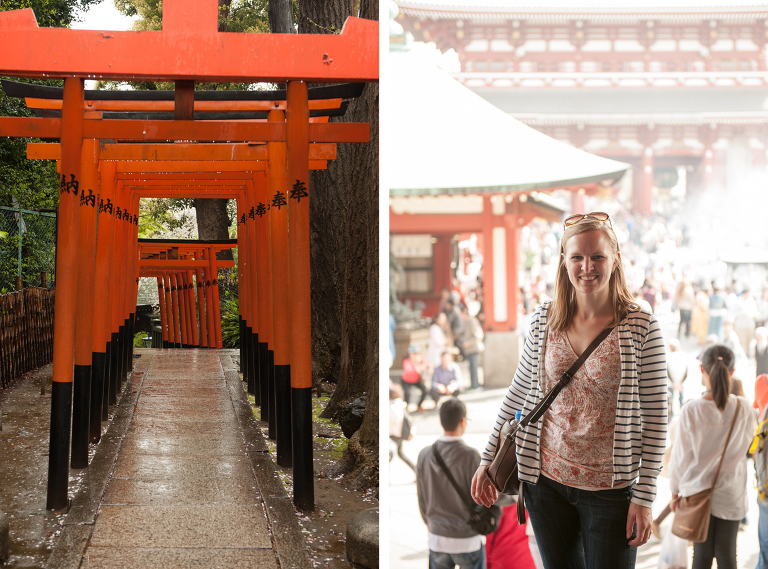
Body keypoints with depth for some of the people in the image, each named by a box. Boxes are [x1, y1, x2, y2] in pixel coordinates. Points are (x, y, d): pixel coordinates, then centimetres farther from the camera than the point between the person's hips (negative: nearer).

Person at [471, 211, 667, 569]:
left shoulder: (641, 326, -10)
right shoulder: (544, 320, 0)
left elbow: (655, 417, -8)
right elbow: (518, 394, 11)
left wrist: (644, 497, -10)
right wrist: (487, 461, 12)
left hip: (610, 487, -3)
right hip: (546, 479, 3)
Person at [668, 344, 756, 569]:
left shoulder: (691, 410, -16)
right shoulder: (743, 409, -12)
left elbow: (680, 456, -7)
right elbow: (748, 440, 7)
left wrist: (674, 491, 6)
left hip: (697, 491, -1)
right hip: (731, 494, 1)